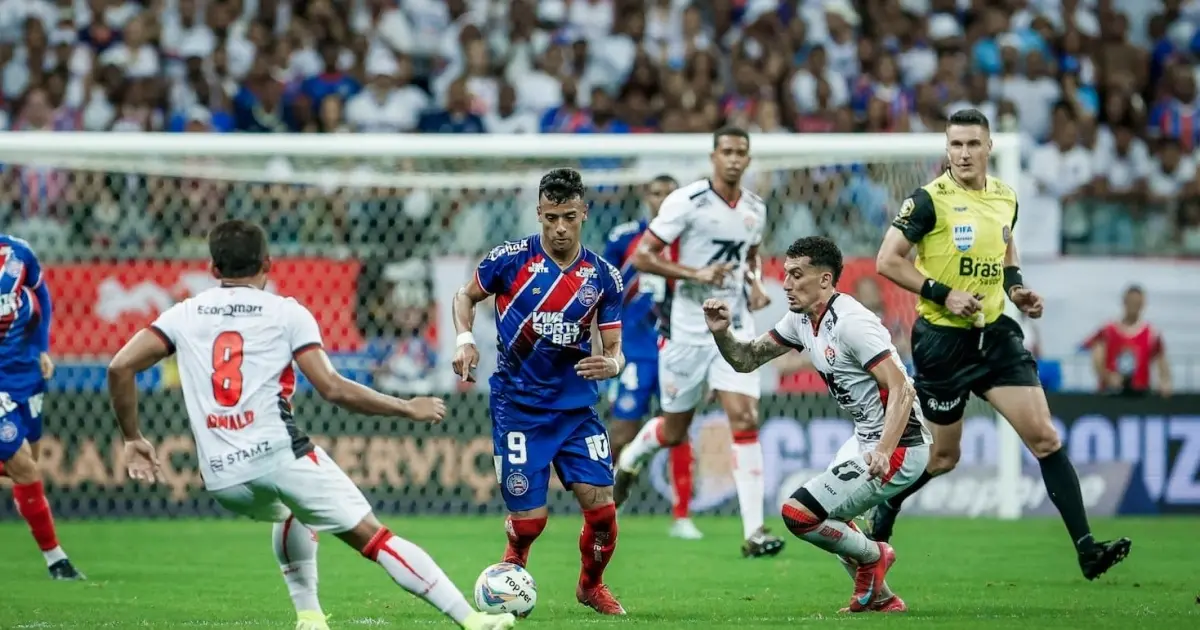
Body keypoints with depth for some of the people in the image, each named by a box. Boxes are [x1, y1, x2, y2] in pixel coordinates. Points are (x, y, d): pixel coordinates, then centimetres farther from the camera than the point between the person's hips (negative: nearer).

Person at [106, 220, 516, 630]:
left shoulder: (184, 314, 14)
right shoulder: (286, 313, 5)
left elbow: (120, 367, 5)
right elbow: (331, 388, -4)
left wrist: (133, 439, 17)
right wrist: (408, 409, 7)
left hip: (221, 477, 4)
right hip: (279, 454, -4)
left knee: (291, 515, 37)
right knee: (374, 538, 2)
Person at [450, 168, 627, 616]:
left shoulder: (604, 277, 0)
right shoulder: (512, 259, -8)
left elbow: (614, 350, 2)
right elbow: (466, 295, 9)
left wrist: (611, 364, -21)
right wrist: (464, 339, -9)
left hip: (577, 406, 2)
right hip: (519, 407, -2)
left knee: (601, 508, -8)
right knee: (529, 520, -5)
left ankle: (591, 585, 23)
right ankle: (511, 574, 31)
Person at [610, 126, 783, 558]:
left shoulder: (755, 209, 6)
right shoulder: (687, 202, -12)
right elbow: (641, 257, -12)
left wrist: (756, 283, 4)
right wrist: (696, 273, -23)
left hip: (735, 329, 3)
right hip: (688, 330, -3)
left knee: (745, 420, -13)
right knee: (674, 432, 10)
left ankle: (753, 531, -15)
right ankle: (630, 458, 46)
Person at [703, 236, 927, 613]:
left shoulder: (851, 323, -23)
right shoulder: (801, 320, 6)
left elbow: (901, 390, -29)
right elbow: (746, 360, 13)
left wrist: (883, 452, -41)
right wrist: (721, 333, -8)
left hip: (898, 447, -10)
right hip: (865, 440, 10)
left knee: (799, 514, -12)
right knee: (827, 522, 23)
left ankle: (872, 557, 12)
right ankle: (881, 599, 32)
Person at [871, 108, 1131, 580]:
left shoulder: (1005, 198, 6)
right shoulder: (930, 200, -12)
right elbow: (887, 260, -13)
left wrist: (1016, 287, 6)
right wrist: (943, 294, -19)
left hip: (995, 333, 5)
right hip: (942, 341, -5)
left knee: (1044, 437, -7)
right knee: (943, 456, 7)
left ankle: (1086, 548, -9)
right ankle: (882, 510, 37)